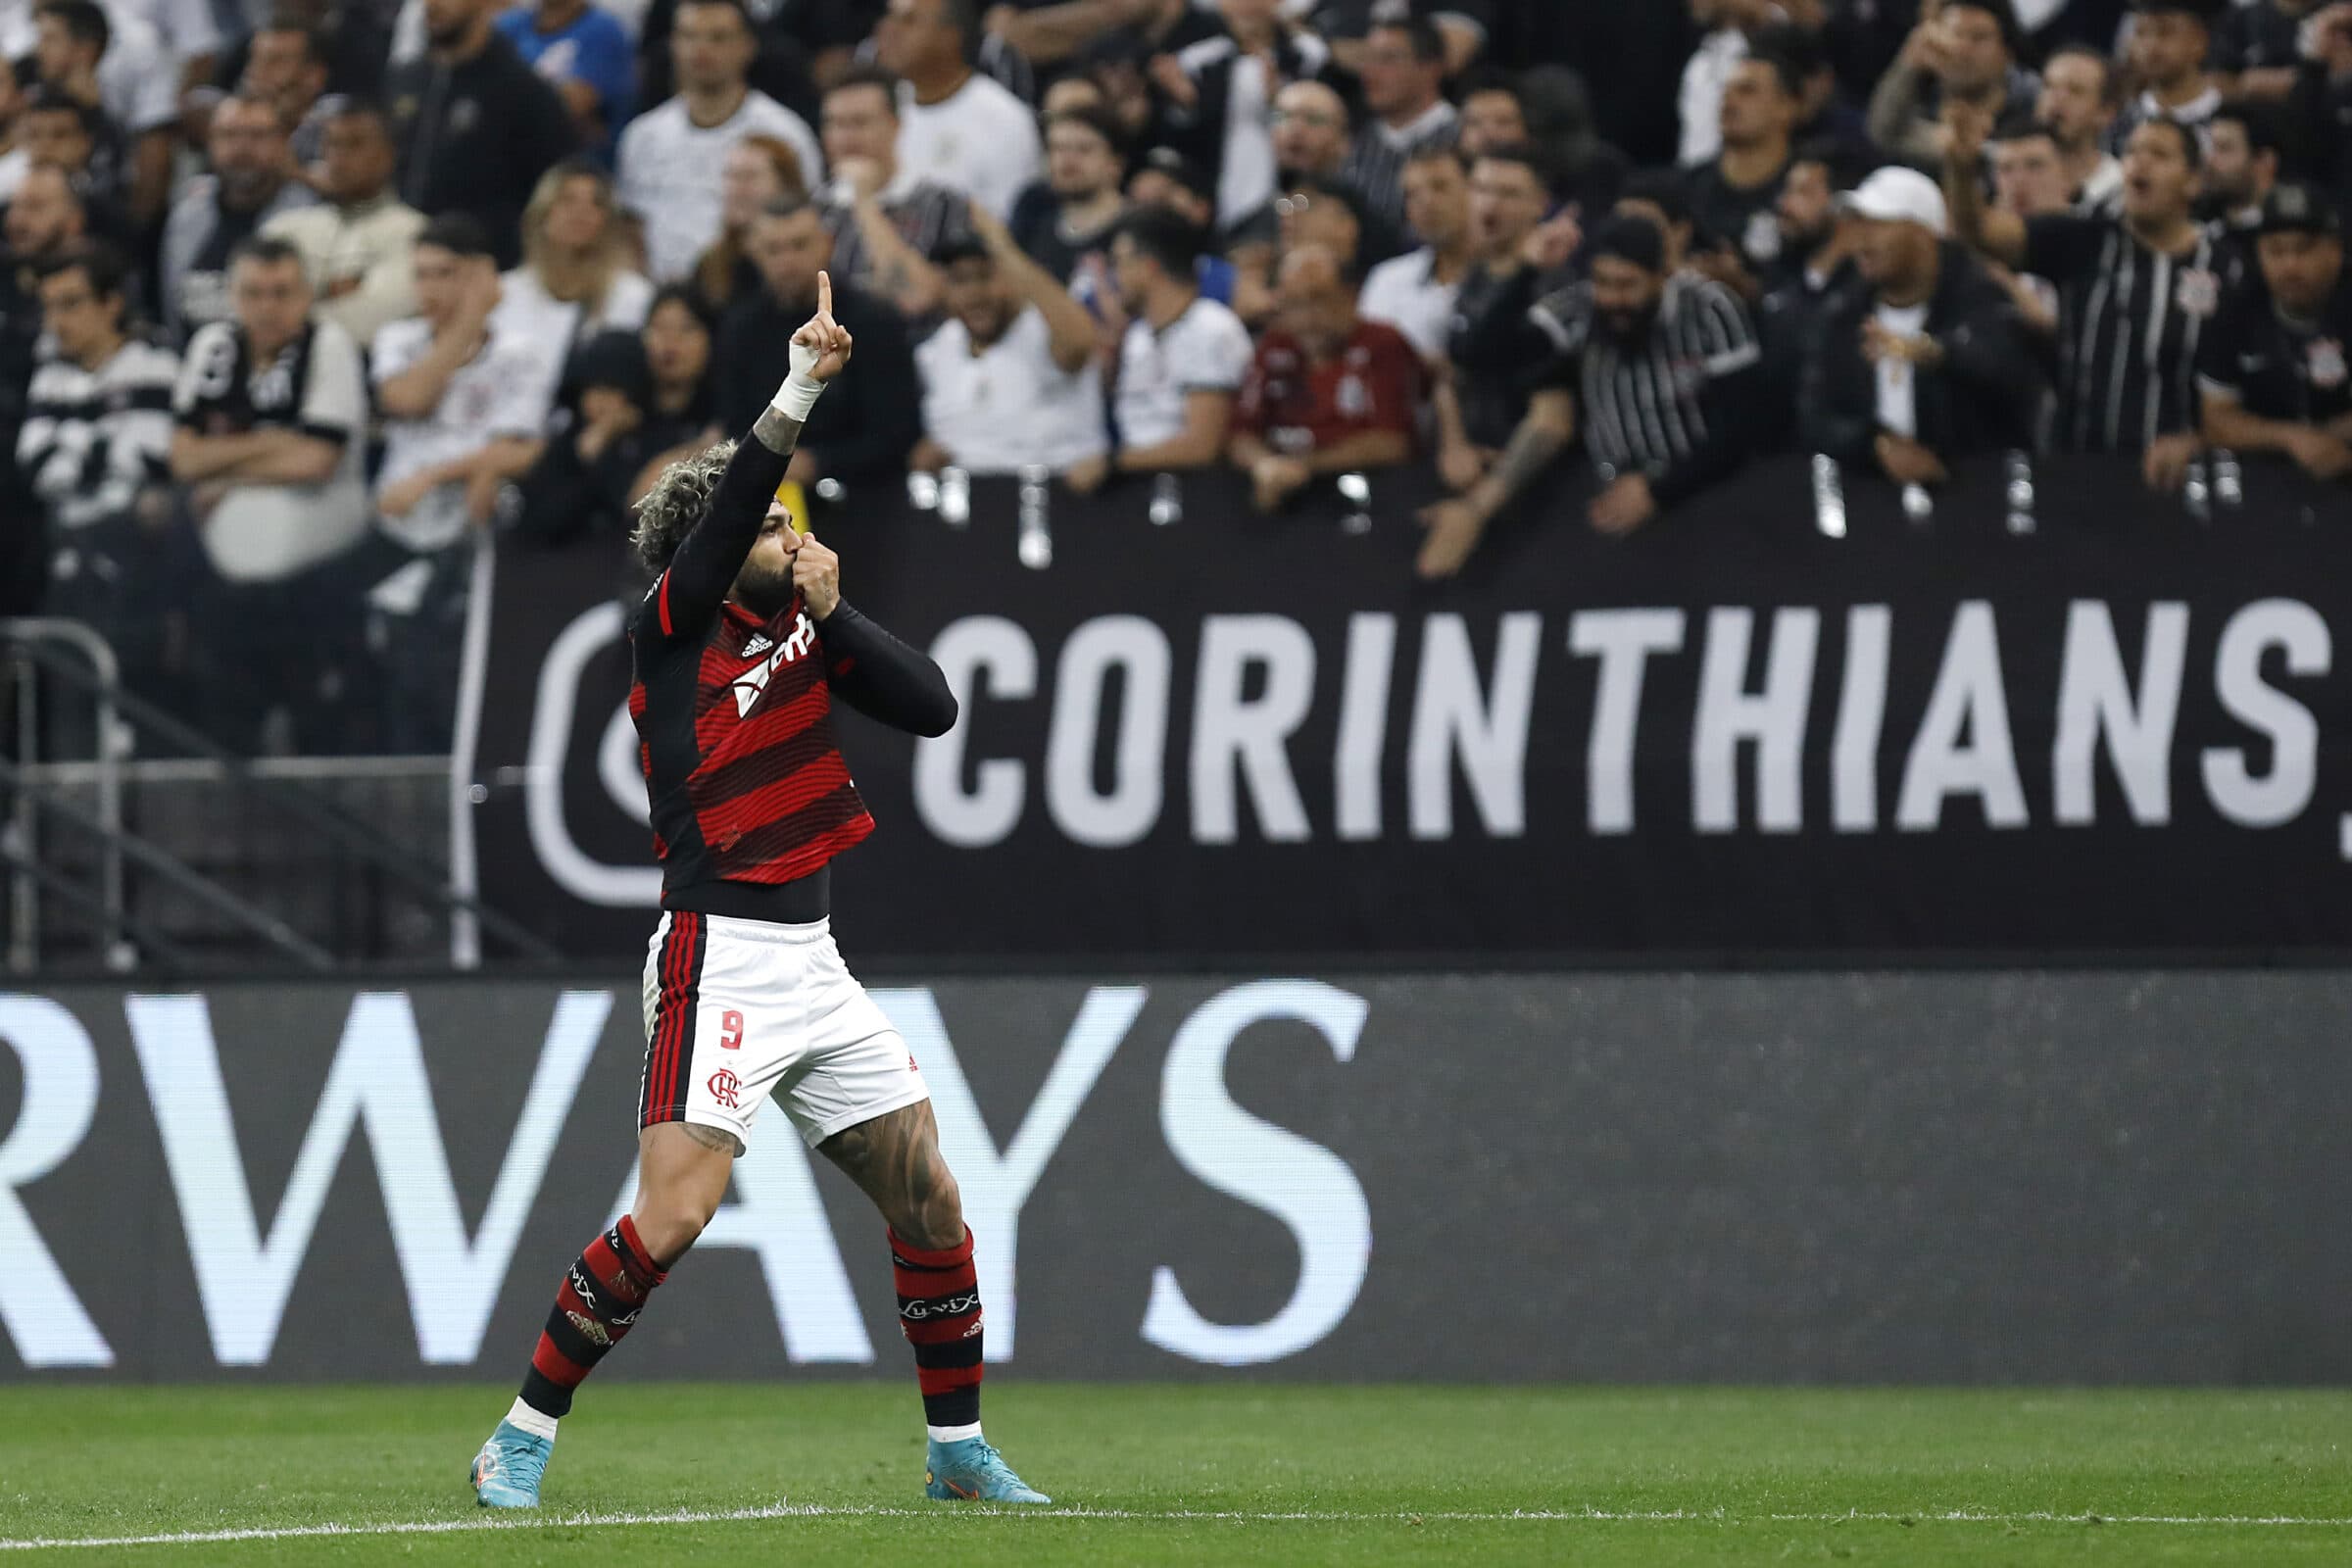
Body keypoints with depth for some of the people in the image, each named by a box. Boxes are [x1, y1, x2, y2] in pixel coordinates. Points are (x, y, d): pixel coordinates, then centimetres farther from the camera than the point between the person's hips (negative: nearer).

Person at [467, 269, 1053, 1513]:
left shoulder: (802, 632, 12)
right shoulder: (675, 630, -6)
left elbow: (932, 707, 4)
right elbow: (721, 522, -23)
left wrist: (835, 615, -7)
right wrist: (801, 388, -33)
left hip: (813, 966, 7)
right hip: (719, 956, -7)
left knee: (929, 1200, 10)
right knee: (672, 1215, -17)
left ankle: (958, 1448, 24)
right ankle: (522, 1441, -6)